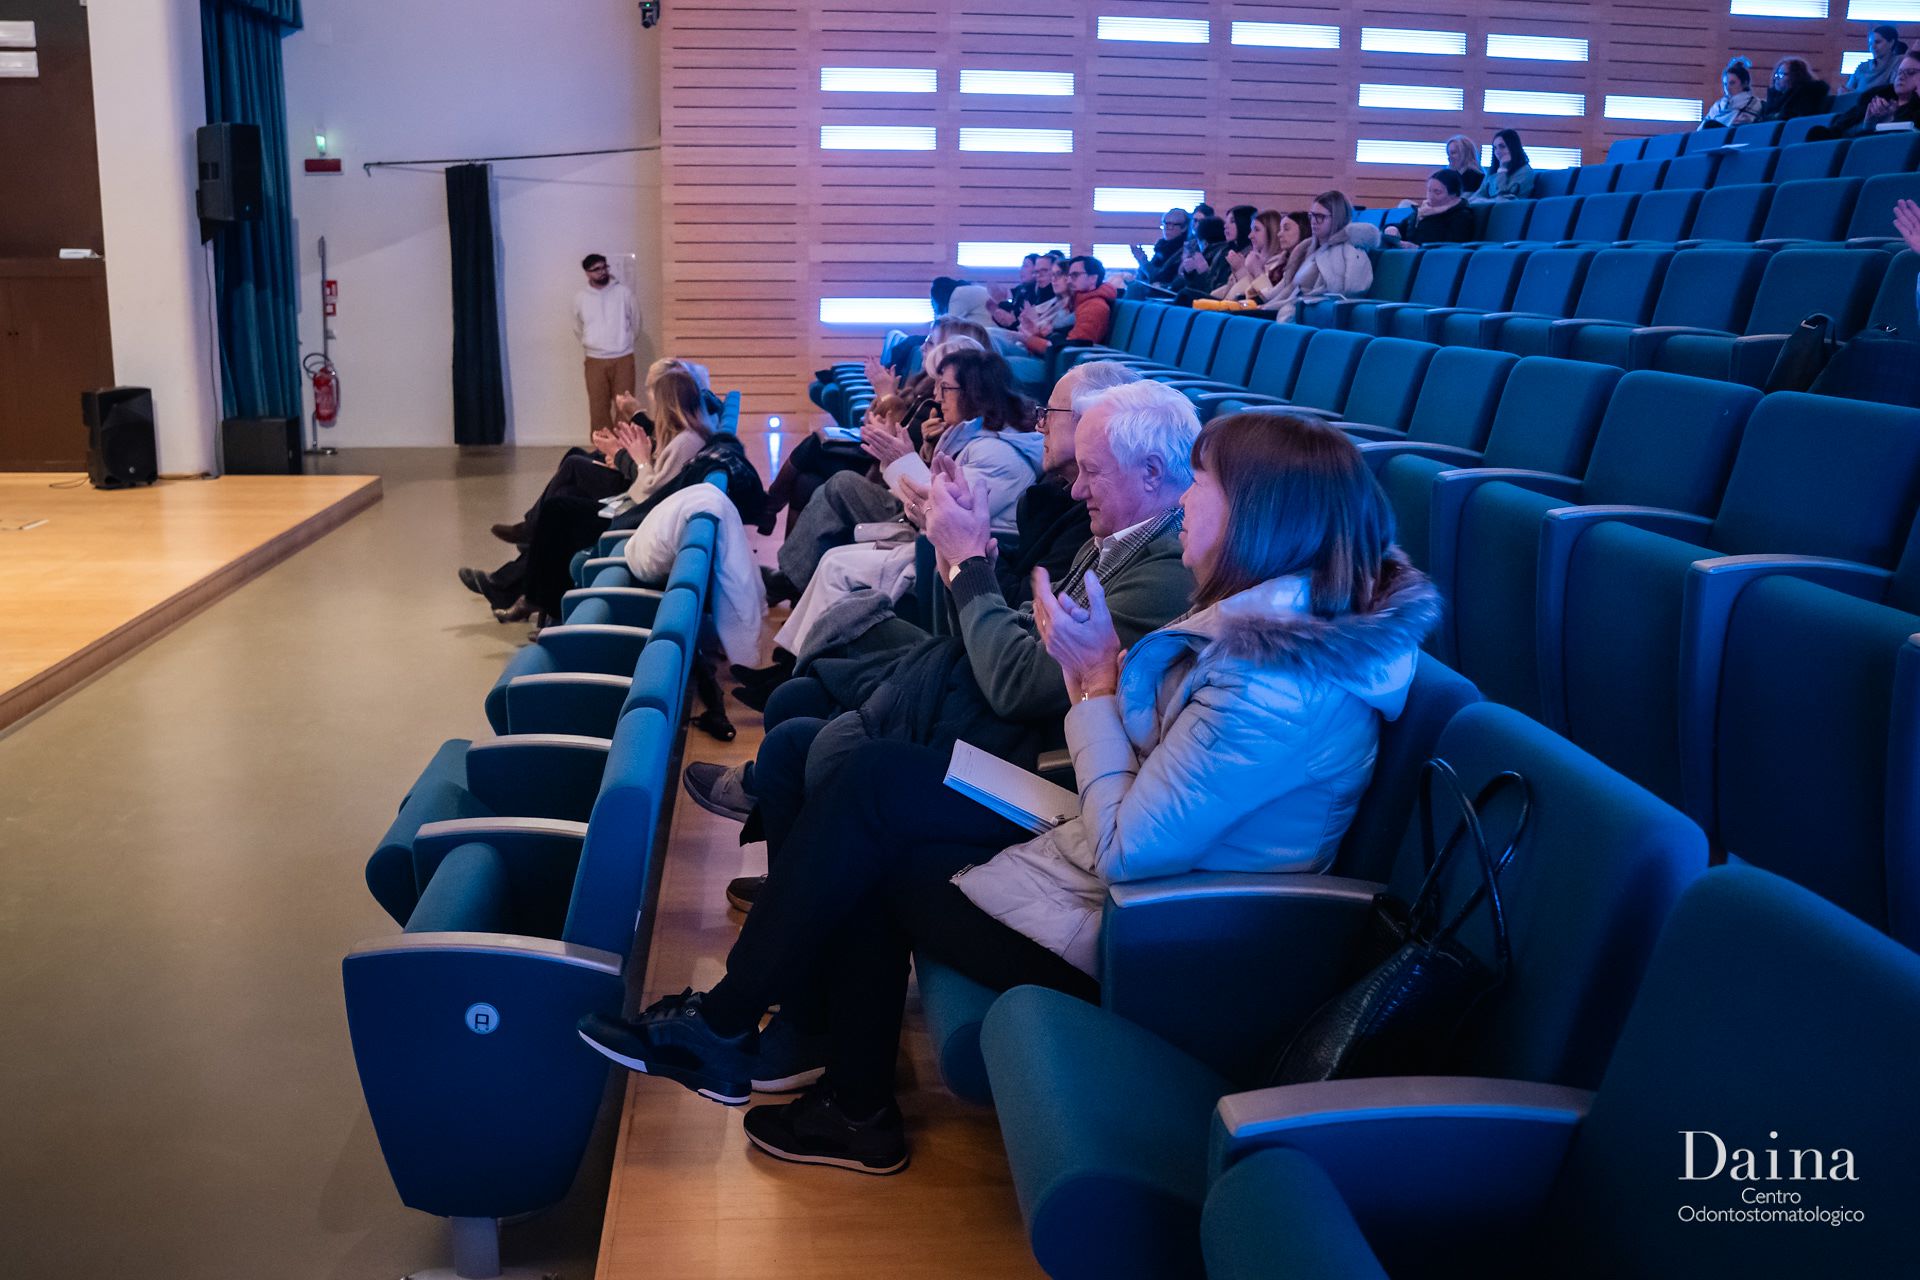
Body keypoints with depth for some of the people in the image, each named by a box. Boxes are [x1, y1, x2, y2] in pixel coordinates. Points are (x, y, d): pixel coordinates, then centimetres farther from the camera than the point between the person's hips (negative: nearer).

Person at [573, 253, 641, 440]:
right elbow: (578, 329, 16)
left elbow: (635, 322, 8)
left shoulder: (623, 292, -4)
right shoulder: (580, 298, 0)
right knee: (598, 407, 4)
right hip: (595, 361, 1)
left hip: (623, 359, -1)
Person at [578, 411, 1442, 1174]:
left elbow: (1124, 851, -25)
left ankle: (725, 1025, 21)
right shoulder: (1287, 619, 2)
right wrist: (1104, 672, -9)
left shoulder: (1271, 684, -28)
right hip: (1130, 854, 9)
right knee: (878, 780, 2)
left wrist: (1097, 680, -15)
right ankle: (852, 1105, 10)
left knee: (864, 855, -2)